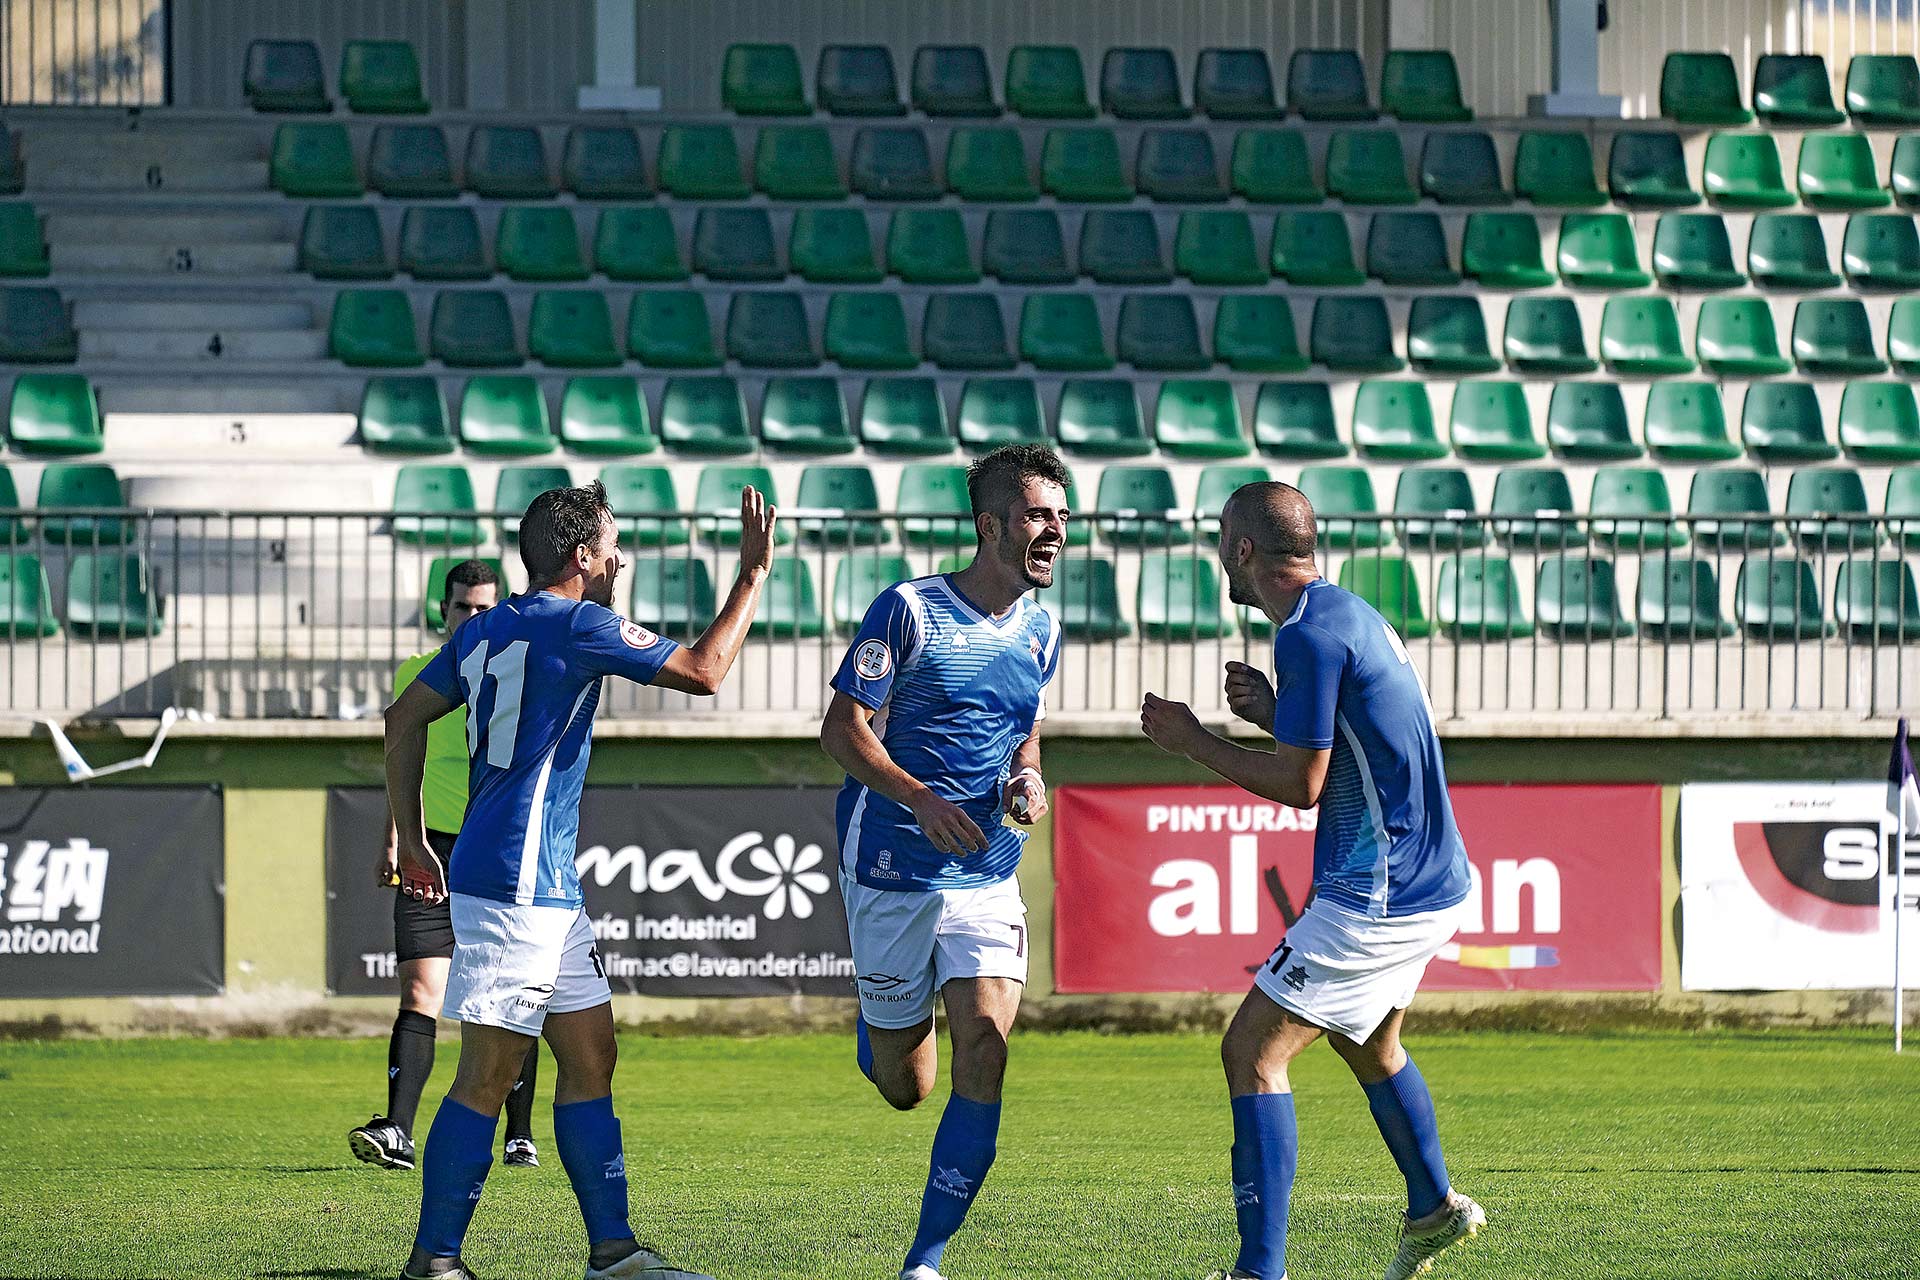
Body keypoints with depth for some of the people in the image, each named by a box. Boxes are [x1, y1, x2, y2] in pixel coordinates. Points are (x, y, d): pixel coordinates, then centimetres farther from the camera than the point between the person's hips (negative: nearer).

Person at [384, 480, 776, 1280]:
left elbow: (404, 717, 20)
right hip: (515, 885, -10)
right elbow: (702, 670, -13)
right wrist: (753, 576, -2)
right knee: (489, 1074, -7)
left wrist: (411, 841, 23)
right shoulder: (576, 627, -11)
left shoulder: (485, 629, 15)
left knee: (590, 1057, 11)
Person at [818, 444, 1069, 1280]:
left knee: (985, 1053, -14)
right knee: (904, 1087, 6)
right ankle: (885, 1011, 45)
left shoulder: (1042, 631, 7)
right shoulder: (910, 610, -11)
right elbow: (842, 729, -11)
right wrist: (921, 800, -26)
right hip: (892, 868, -4)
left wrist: (1027, 779, -1)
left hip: (987, 874, 4)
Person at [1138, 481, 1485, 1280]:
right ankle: (1435, 1209, 47)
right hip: (1428, 879, 10)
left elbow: (1302, 785, -18)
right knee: (1367, 1045, 31)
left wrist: (1191, 741, -8)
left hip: (1375, 898, -10)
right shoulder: (1350, 615, 13)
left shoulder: (1310, 635, -18)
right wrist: (1271, 714, 8)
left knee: (1253, 1053, -10)